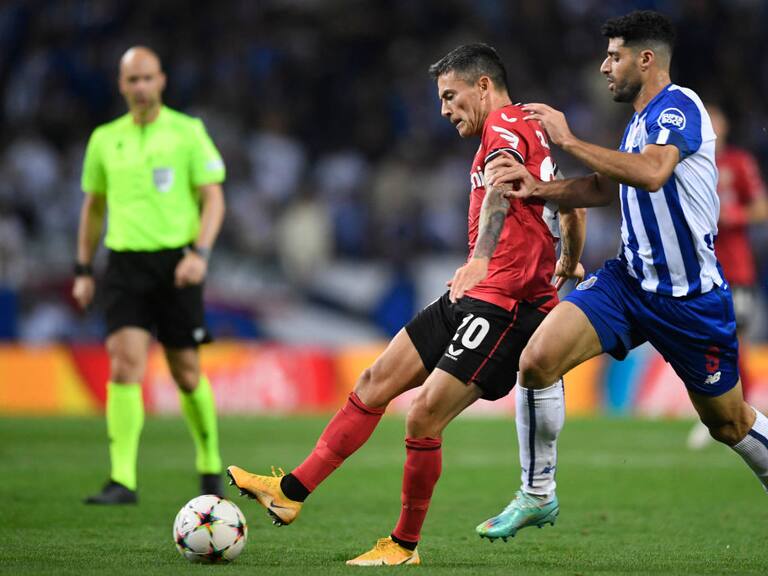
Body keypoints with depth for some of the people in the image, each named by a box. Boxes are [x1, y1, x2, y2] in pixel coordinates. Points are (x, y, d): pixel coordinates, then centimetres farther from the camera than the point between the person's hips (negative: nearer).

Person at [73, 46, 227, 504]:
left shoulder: (187, 132, 0)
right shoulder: (105, 139, 9)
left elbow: (213, 198, -2)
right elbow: (94, 205, 19)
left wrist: (200, 252, -17)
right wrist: (83, 271, 15)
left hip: (176, 263, -2)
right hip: (125, 263, 2)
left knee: (186, 372, 5)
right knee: (125, 366, -14)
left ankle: (210, 465, 27)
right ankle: (123, 480, -16)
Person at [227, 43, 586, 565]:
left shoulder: (505, 124, -11)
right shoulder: (523, 132, 20)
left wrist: (481, 257, -49)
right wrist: (570, 264, 49)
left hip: (505, 305, -11)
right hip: (475, 301, 11)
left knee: (423, 418, -12)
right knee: (376, 383, 9)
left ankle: (405, 545, 4)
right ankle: (291, 492, 14)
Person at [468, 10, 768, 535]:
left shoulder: (679, 106, -16)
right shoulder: (640, 121, 11)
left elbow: (651, 174, -35)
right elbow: (604, 189, 22)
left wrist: (569, 140, -29)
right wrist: (538, 189, 4)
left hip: (691, 297, -7)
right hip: (629, 279, 7)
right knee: (537, 360, -14)